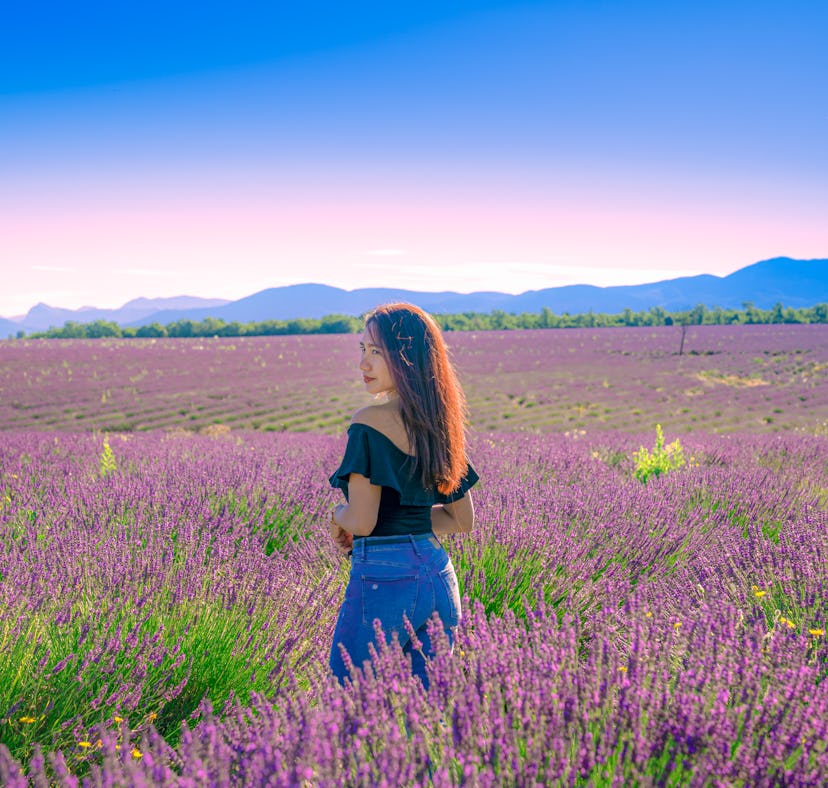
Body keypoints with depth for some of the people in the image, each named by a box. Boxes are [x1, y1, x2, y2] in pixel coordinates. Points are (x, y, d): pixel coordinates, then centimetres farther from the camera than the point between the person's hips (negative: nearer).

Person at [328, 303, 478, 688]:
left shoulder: (370, 423, -13)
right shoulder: (438, 424, 8)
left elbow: (361, 521, -18)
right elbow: (463, 521, 14)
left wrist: (339, 516, 3)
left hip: (384, 579, -7)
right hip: (439, 573, 7)